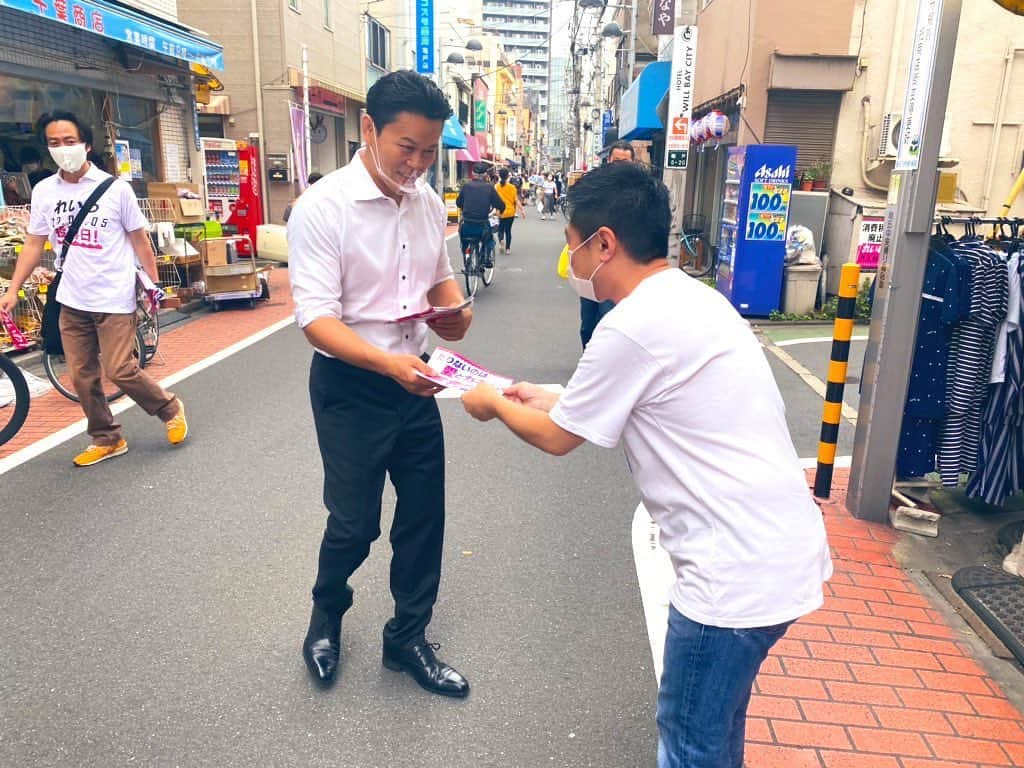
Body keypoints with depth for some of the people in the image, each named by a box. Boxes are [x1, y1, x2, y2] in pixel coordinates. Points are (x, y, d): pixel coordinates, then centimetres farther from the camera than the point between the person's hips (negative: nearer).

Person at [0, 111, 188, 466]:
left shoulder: (115, 188, -5)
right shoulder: (43, 191, 5)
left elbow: (139, 239, 1)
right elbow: (34, 243, 10)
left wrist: (155, 283, -2)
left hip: (115, 299, -4)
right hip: (72, 301, 5)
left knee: (120, 371, -8)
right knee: (82, 377, 8)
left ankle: (170, 409, 17)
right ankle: (107, 440, 24)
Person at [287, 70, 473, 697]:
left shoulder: (429, 203, 2)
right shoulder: (323, 208, -17)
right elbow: (316, 318, -22)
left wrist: (455, 309, -7)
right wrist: (389, 363, -36)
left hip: (415, 380, 6)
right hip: (351, 386, -5)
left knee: (425, 515, 13)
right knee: (355, 522, 8)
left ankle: (408, 639, 35)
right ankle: (326, 616, 42)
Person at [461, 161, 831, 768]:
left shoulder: (633, 326, -21)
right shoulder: (691, 298, 8)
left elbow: (557, 438, -6)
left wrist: (496, 404, 12)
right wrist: (553, 399, 24)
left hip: (741, 569, -9)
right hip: (780, 547, 9)